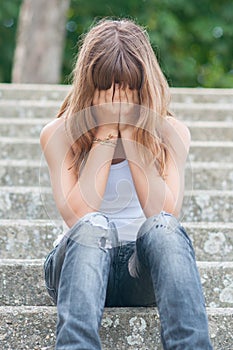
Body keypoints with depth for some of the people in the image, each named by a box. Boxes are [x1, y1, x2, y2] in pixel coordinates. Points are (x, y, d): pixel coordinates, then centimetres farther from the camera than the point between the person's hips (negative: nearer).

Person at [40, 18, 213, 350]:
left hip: (143, 272, 1)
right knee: (93, 226, -35)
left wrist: (131, 135, -13)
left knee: (162, 227, -33)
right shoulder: (58, 134, 0)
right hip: (78, 264, 0)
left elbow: (167, 213, -13)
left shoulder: (171, 133, 3)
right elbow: (77, 216, -16)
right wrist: (105, 136, -13)